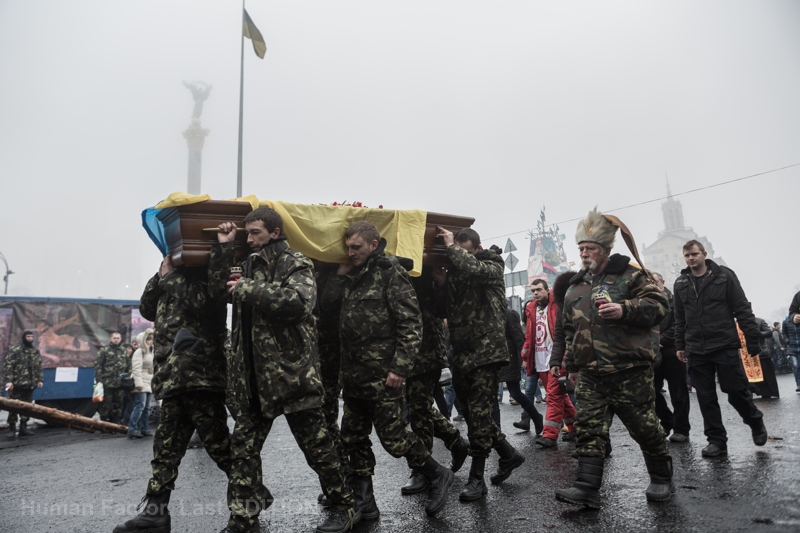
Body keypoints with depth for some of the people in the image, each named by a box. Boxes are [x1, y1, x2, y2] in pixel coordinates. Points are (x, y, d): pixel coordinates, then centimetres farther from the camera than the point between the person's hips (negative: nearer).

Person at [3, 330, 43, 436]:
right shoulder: (14, 350, -4)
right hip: (17, 384, -5)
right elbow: (7, 366, -8)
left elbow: (39, 367, 18)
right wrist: (8, 381, -16)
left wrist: (40, 380, 9)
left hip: (30, 384, 5)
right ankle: (12, 427, 9)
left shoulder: (36, 351, 14)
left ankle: (23, 427, 14)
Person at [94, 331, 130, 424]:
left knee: (118, 404, 9)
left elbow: (128, 366, 17)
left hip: (120, 384, 4)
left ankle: (115, 423, 19)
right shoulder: (103, 350, 0)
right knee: (106, 404, 1)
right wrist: (99, 380, -13)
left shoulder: (124, 351, 14)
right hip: (107, 383, -4)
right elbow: (97, 365, -6)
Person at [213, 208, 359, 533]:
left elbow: (298, 300, -27)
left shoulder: (296, 265, -8)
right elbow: (220, 285, 23)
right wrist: (223, 247, 12)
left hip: (291, 373, -7)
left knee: (317, 446, 4)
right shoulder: (252, 266, 14)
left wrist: (248, 290, -21)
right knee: (243, 448, 10)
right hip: (253, 378, 7)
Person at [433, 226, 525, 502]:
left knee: (478, 414, -6)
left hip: (487, 352, -6)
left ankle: (477, 479, 6)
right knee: (473, 413, 13)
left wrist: (450, 245, -13)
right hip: (461, 354, 7)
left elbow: (473, 268, -26)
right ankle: (509, 455, 32)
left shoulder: (493, 266, -2)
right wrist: (442, 285, -4)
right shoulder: (454, 271, 13)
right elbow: (445, 310, 12)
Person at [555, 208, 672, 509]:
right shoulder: (576, 288, 15)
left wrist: (624, 310, -23)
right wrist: (571, 365, 22)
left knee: (645, 427, 7)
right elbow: (570, 330, 21)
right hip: (590, 375, 5)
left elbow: (658, 303, -9)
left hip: (630, 370, -5)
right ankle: (587, 488, 2)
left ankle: (661, 480, 28)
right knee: (588, 428, 0)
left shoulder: (629, 274, -2)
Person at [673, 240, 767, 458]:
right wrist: (680, 345, 12)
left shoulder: (724, 276, -2)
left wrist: (752, 339, -7)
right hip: (696, 350, 3)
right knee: (706, 398, 5)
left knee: (737, 391, 3)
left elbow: (743, 309, -4)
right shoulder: (680, 283, 7)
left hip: (725, 346, -3)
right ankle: (716, 439, 15)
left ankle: (756, 422, 32)